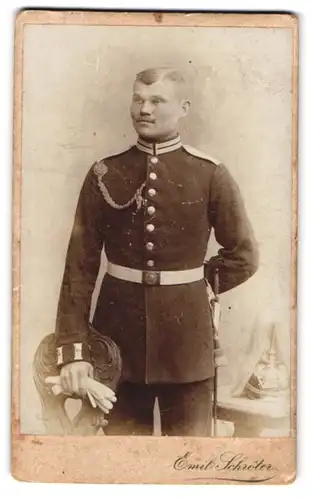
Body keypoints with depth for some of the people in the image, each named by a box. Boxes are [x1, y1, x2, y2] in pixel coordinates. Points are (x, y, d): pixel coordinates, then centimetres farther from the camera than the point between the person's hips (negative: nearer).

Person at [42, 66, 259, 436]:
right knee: (121, 432, 14)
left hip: (186, 332, 0)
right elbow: (80, 266, -5)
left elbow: (243, 256, 5)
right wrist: (73, 348, -10)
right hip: (118, 331, 1)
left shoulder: (211, 175, -3)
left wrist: (192, 288, 5)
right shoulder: (104, 175, -1)